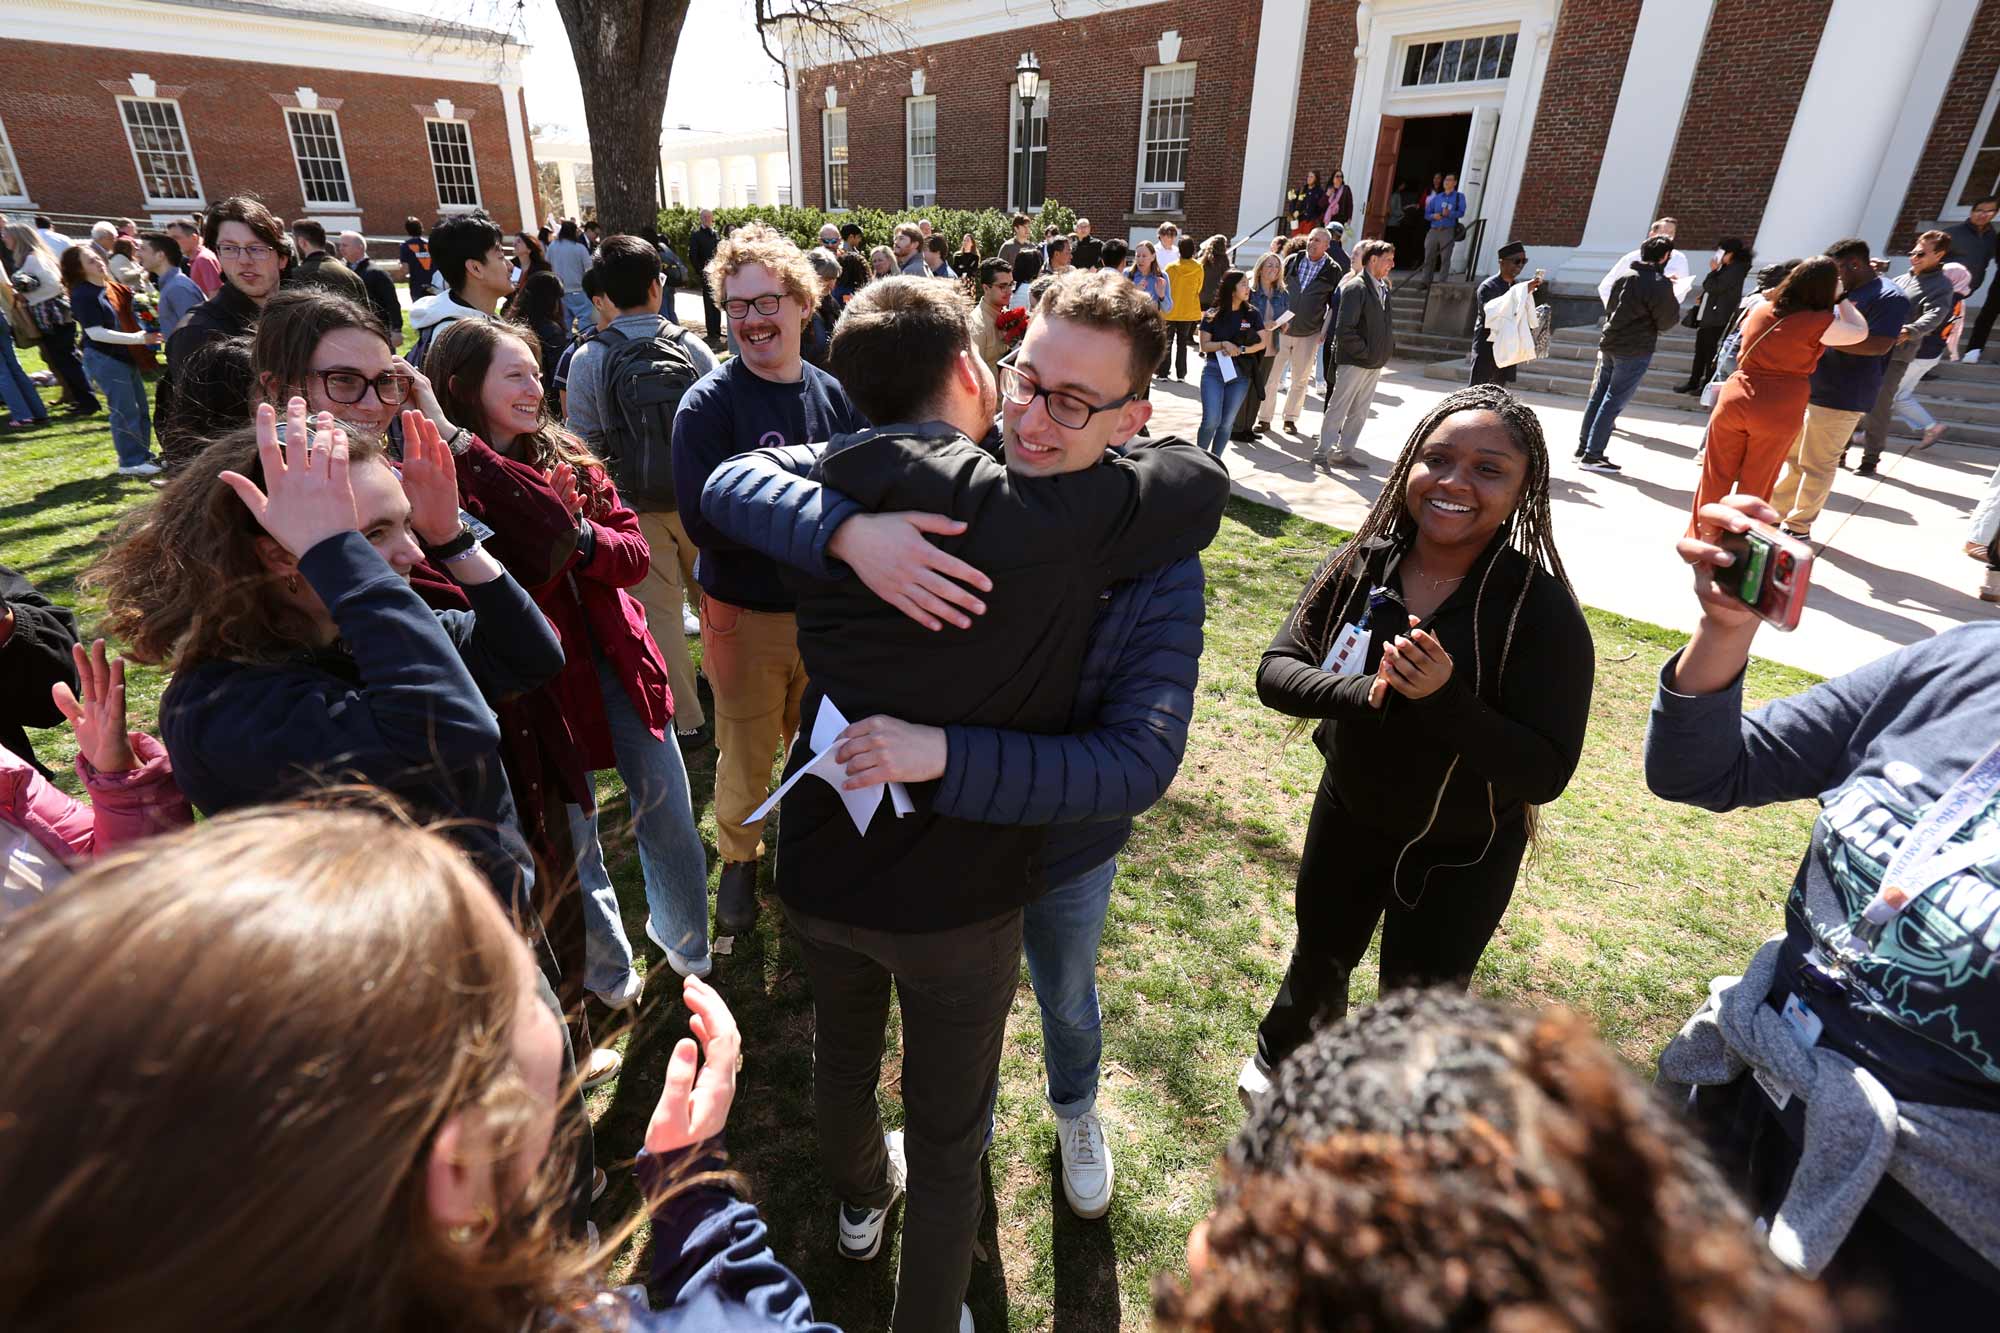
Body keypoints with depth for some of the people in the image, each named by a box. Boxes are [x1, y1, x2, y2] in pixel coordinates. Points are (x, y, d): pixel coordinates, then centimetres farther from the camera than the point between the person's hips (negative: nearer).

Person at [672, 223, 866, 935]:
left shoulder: (834, 394, -1)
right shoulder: (709, 403, -12)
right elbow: (706, 522, -23)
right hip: (746, 615, -3)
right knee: (745, 757, 12)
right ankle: (739, 859, 40)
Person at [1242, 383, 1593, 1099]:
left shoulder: (1541, 610, -24)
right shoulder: (1359, 567, -14)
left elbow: (1547, 772, -25)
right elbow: (1275, 671, -15)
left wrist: (1445, 699, -39)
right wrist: (1362, 693, -33)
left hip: (1461, 855, -3)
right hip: (1349, 815, 4)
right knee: (1318, 959, 28)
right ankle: (1281, 1058, 59)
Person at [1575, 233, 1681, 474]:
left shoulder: (1625, 277, 8)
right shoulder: (1660, 284, -13)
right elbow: (1666, 322, -8)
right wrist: (1674, 304, 9)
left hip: (1609, 344, 7)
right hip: (1635, 351, -7)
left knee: (1598, 396, 13)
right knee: (1614, 402, -5)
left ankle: (1583, 446, 18)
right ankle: (1593, 455, -6)